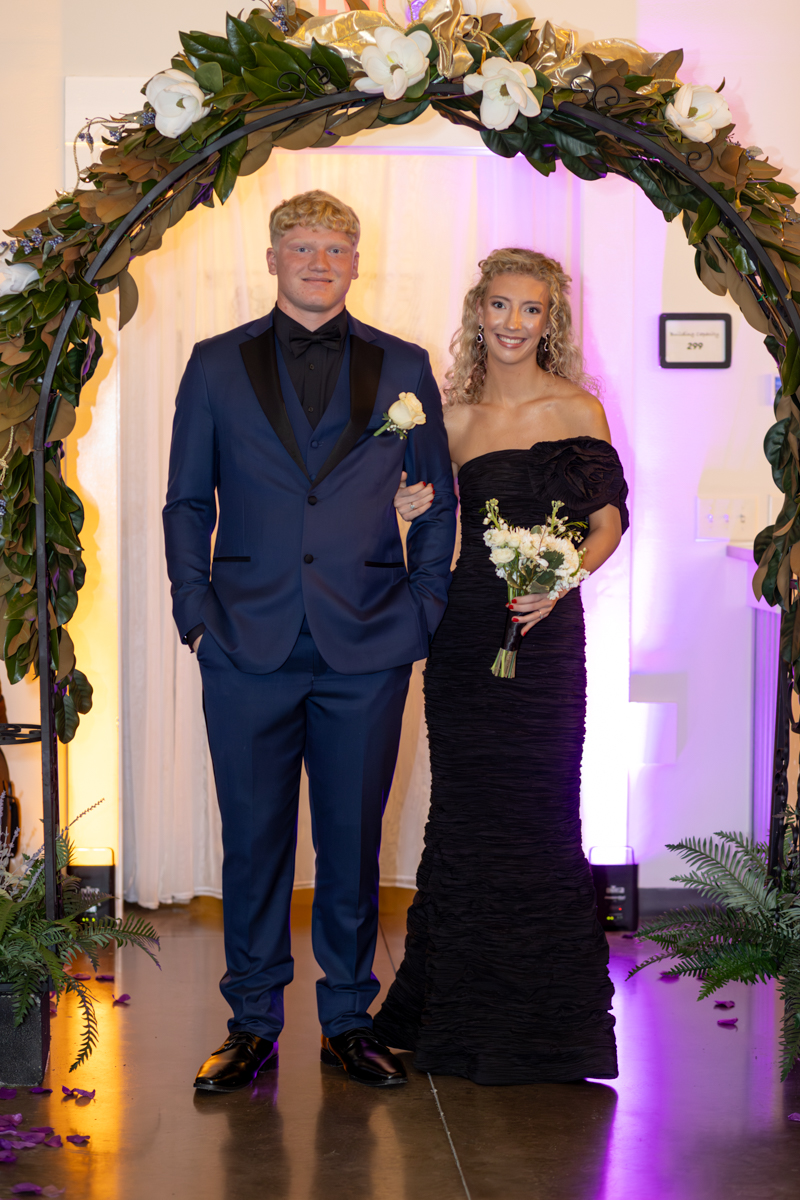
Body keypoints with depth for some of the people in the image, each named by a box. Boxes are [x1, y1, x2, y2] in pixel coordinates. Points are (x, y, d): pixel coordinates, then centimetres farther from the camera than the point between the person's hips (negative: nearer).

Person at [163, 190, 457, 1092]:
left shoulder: (402, 368, 9)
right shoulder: (217, 365, 9)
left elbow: (437, 502, 12)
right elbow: (187, 502, 10)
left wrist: (423, 608, 2)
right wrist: (196, 610, 0)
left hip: (366, 650, 0)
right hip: (249, 649, 0)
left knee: (353, 843, 7)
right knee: (253, 841, 5)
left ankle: (349, 1021, 20)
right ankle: (252, 1025, 18)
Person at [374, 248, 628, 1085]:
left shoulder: (576, 409, 1)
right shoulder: (454, 417, 9)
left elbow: (608, 522, 0)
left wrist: (560, 582, -16)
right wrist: (417, 511, -6)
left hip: (544, 628, -3)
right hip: (465, 629, 3)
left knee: (537, 805, -1)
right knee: (466, 806, 7)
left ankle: (543, 1022, 13)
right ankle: (462, 1011, 21)